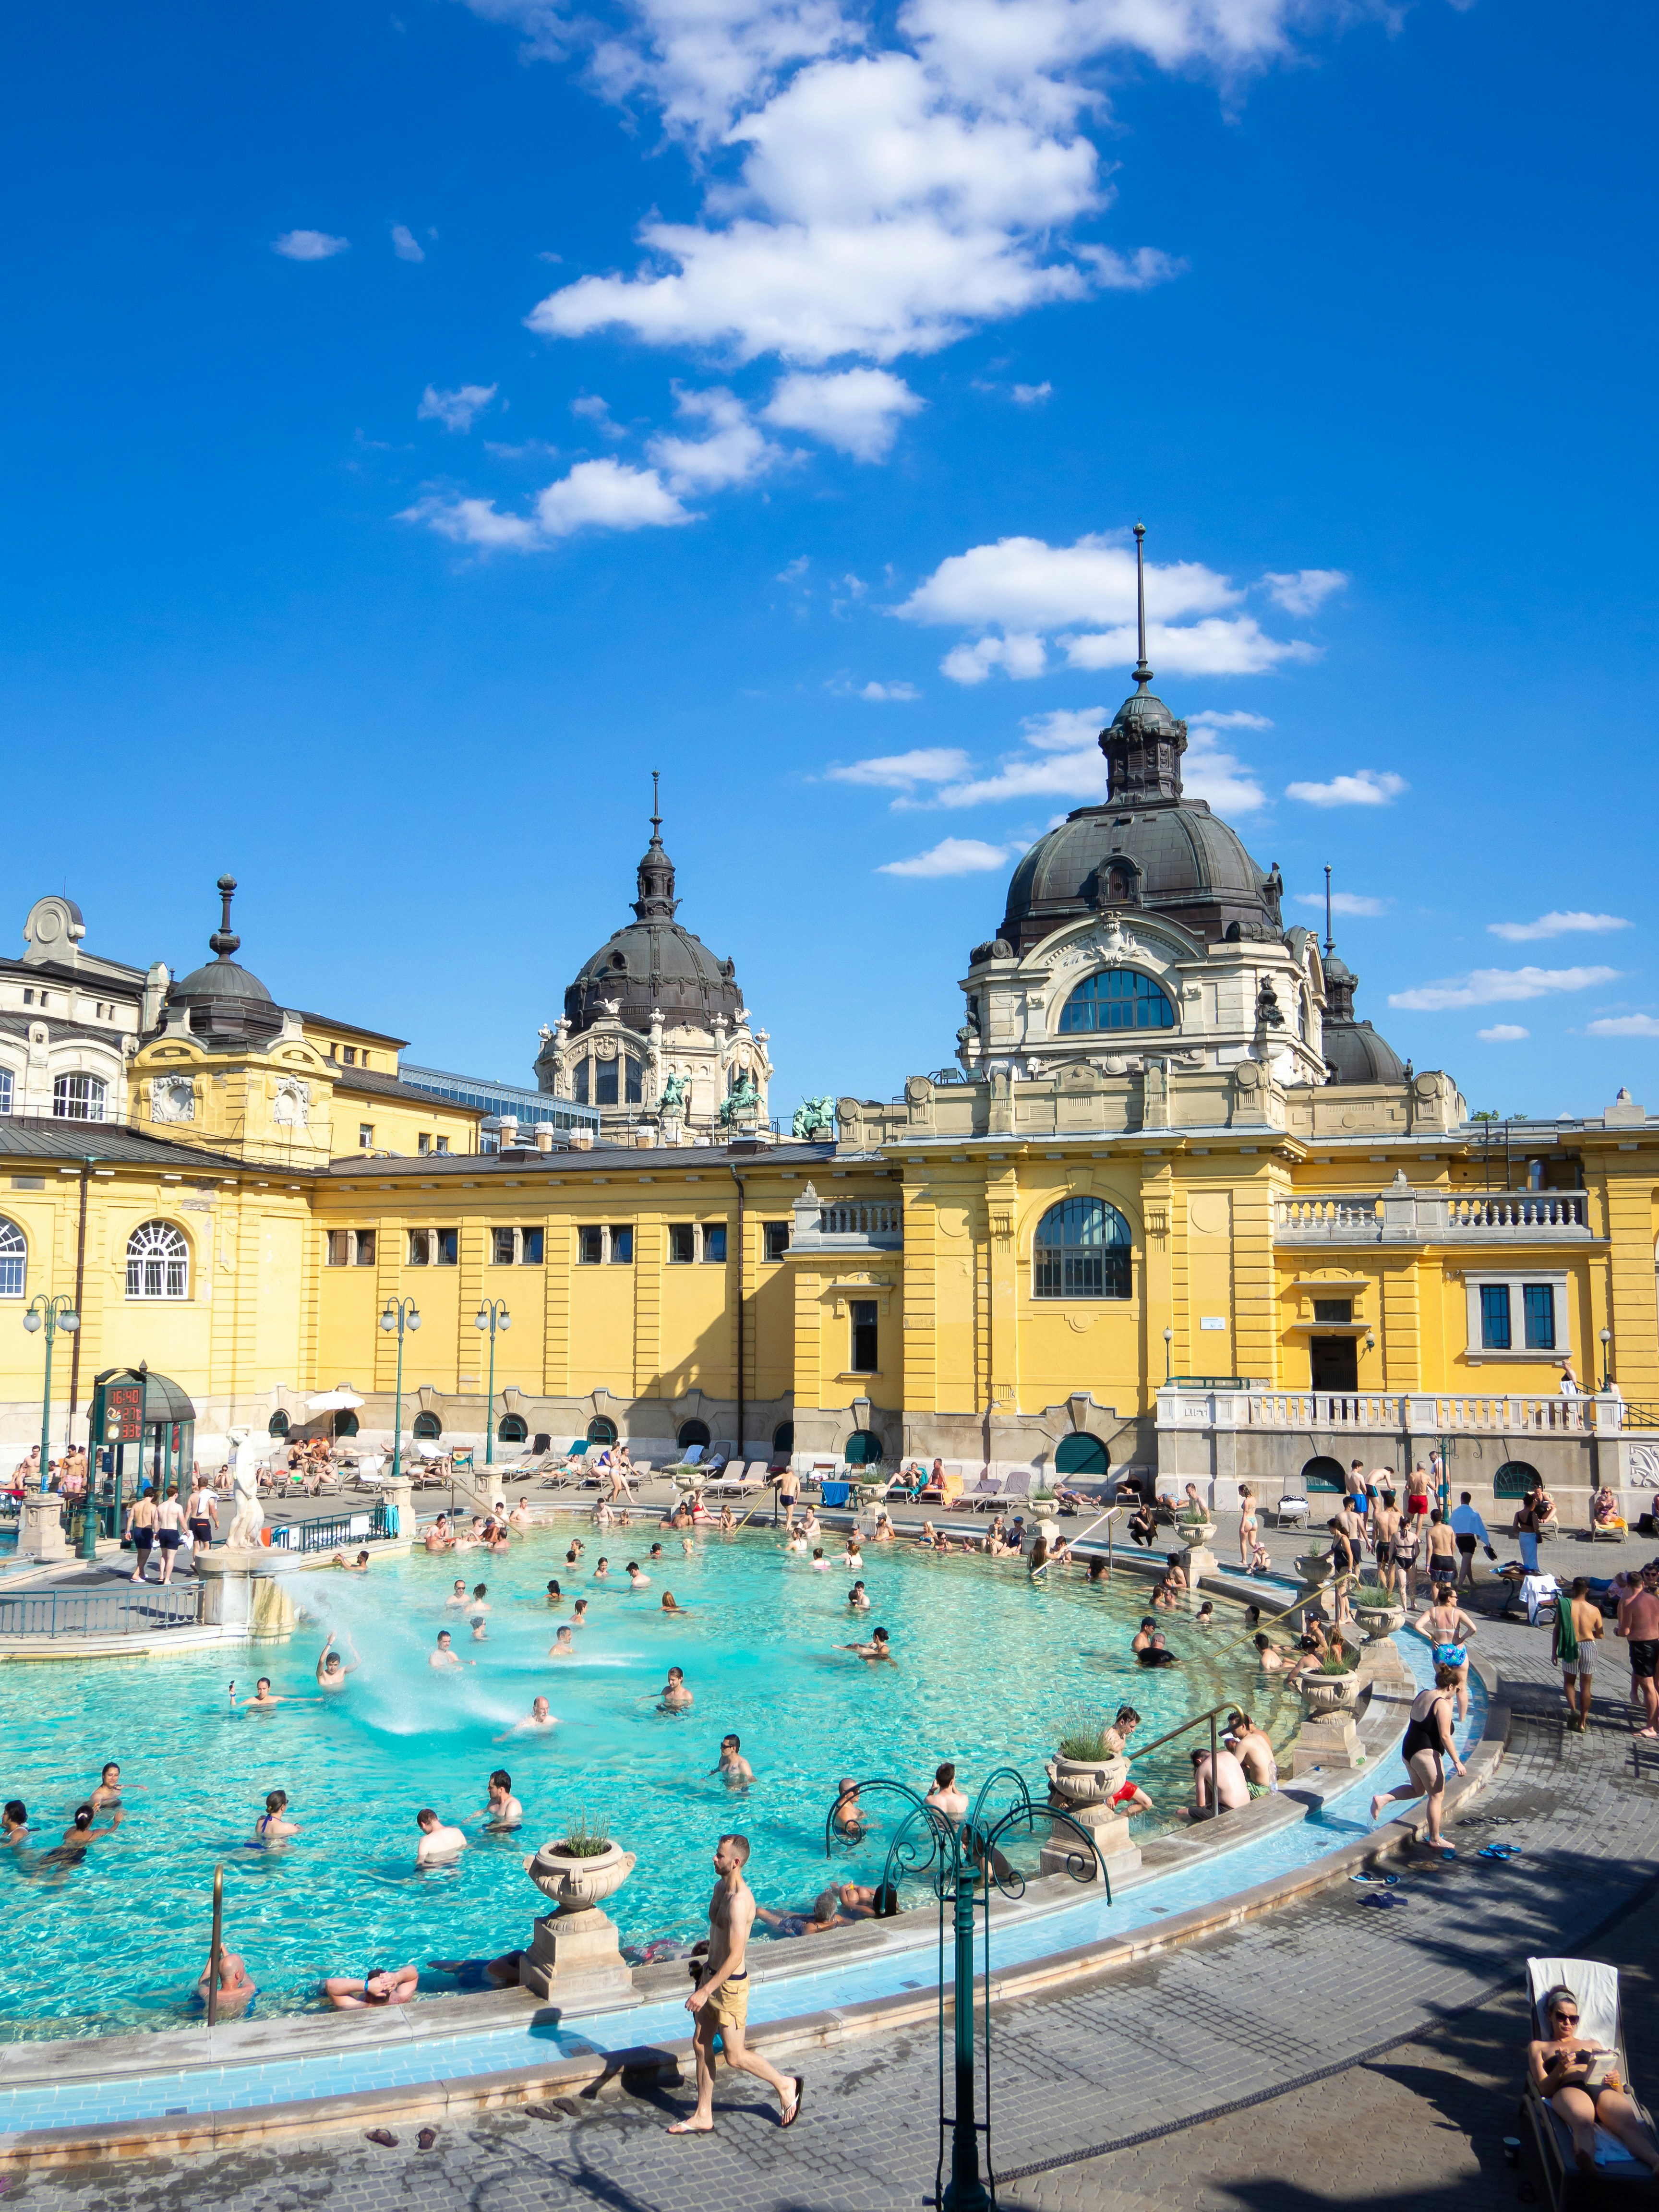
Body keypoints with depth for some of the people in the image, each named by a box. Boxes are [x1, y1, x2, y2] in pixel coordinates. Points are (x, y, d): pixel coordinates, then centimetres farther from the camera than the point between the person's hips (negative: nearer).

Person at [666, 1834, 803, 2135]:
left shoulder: (739, 1901, -29)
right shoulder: (720, 1888, 2)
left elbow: (736, 1956, -30)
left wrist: (706, 1991, -29)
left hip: (730, 1984, -9)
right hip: (711, 1974, 9)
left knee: (735, 2057, 5)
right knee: (701, 2046, 15)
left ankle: (786, 2086, 25)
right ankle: (703, 2117, 28)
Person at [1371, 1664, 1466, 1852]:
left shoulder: (1422, 1695, 10)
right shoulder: (1443, 1704, -15)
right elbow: (1445, 1736, -19)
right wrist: (1457, 1761, -16)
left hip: (1408, 1748, 9)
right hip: (1426, 1753, -9)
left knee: (1418, 1789, 24)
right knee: (1437, 1795, 4)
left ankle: (1383, 1798, 9)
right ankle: (1435, 1840, 9)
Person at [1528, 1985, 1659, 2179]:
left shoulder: (1593, 2045, 38)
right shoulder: (1539, 2047, 30)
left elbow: (1622, 2092, 29)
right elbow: (1544, 2089, 14)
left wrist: (1616, 2081, 4)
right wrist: (1560, 2068, -6)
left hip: (1603, 2089, 3)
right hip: (1569, 2090, -3)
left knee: (1630, 2125, -36)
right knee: (1583, 2123, -42)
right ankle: (1586, 2160, -75)